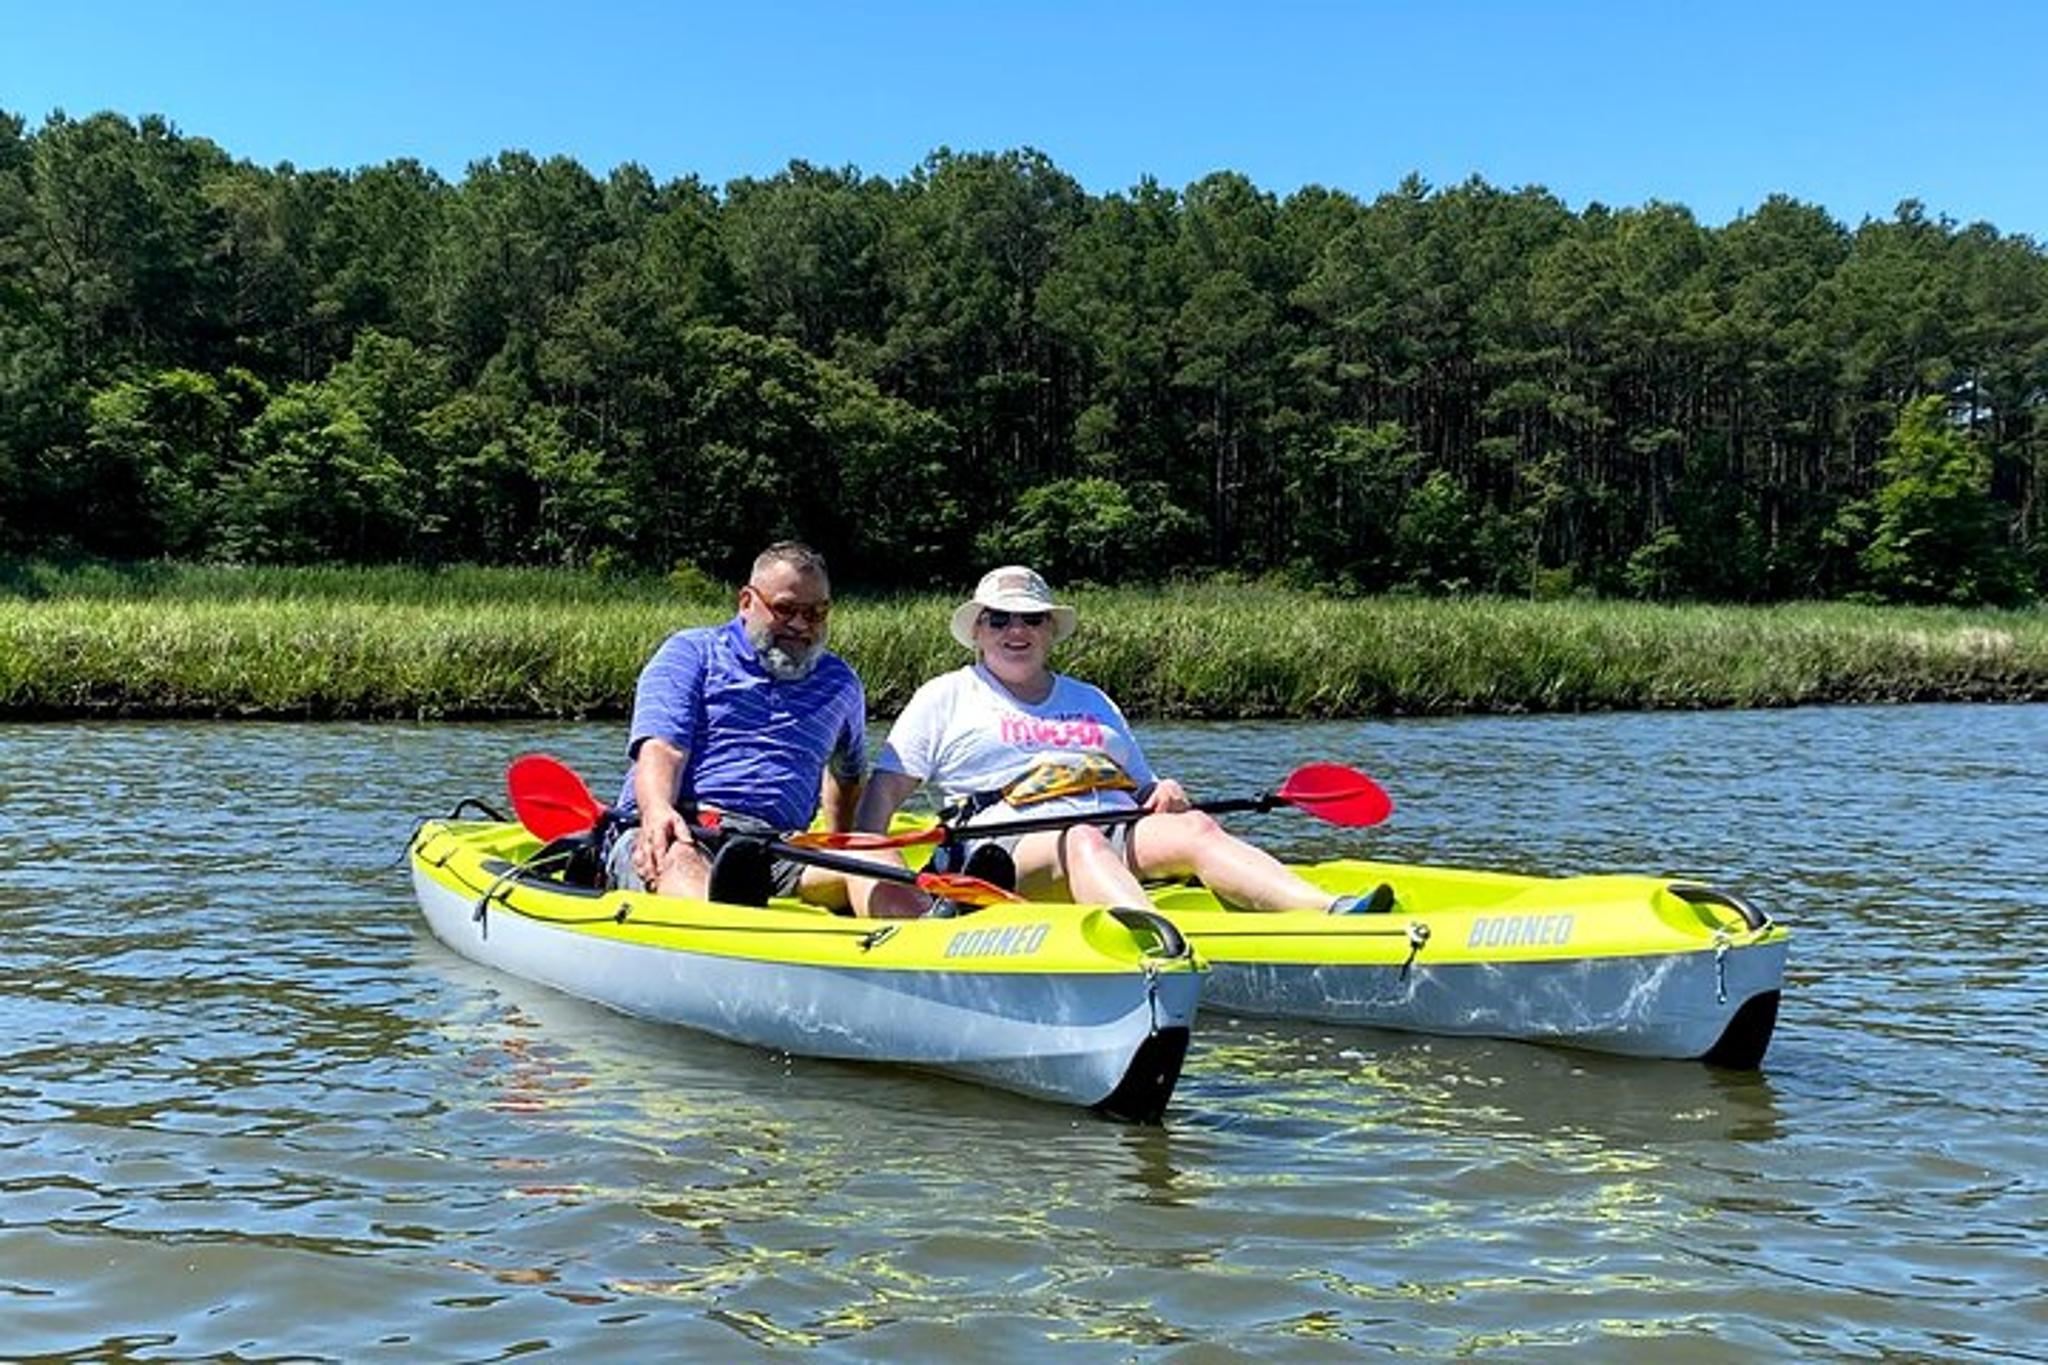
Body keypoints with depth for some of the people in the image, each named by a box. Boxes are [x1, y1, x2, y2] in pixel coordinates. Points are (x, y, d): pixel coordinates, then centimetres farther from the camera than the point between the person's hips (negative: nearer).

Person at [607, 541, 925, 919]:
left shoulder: (840, 684, 26)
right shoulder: (692, 652, 13)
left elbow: (848, 773, 42)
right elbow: (661, 749, -3)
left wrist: (842, 854, 29)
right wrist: (657, 812, -24)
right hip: (679, 833, -2)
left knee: (875, 859, -28)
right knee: (676, 860, -40)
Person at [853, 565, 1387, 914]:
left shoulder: (1093, 702, 31)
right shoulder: (946, 697, 19)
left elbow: (1143, 790, 29)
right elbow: (884, 789, 11)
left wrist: (1166, 794, 5)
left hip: (1120, 832, 4)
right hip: (1009, 844, -4)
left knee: (1193, 828, -28)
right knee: (1082, 843, -39)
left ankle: (1330, 912, -50)